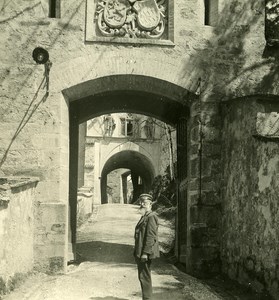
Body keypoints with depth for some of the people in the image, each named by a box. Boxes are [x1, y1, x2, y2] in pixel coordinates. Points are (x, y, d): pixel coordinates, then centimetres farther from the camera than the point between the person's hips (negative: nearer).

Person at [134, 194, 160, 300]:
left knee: (144, 277, -7)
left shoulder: (151, 217, -14)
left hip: (145, 253, -10)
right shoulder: (144, 216, 18)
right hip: (140, 253, 10)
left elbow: (151, 236, -20)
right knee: (142, 276, 14)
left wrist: (145, 253, -23)